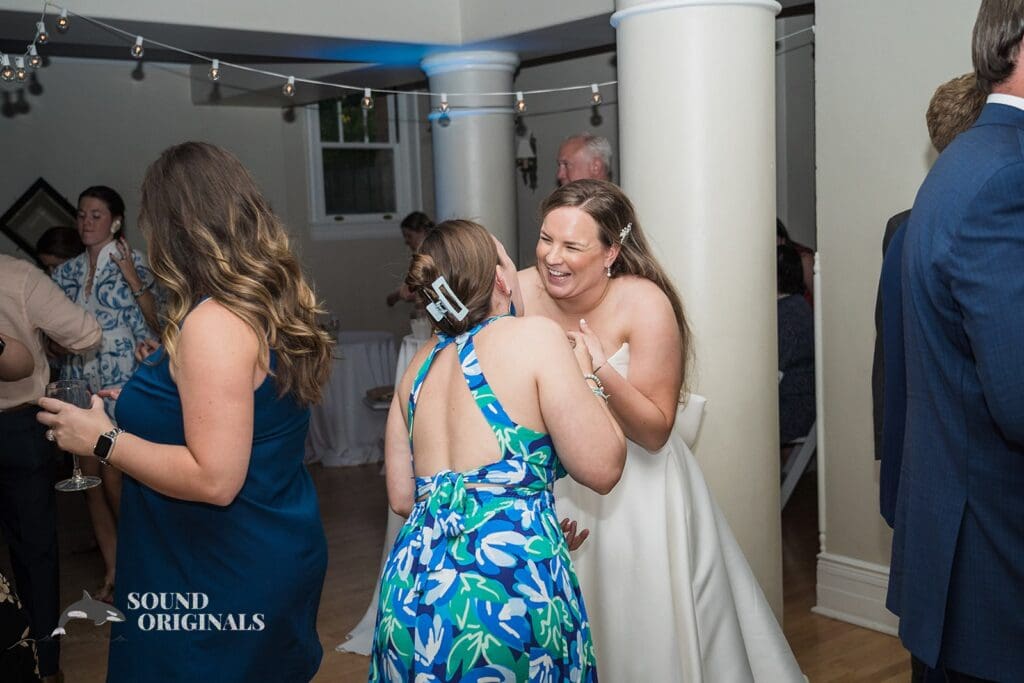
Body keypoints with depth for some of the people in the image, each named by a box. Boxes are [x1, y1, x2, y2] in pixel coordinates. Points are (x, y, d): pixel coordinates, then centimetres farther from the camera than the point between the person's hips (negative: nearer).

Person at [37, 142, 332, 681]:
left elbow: (214, 479, -27)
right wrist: (146, 405, 21)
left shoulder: (214, 324, -25)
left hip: (229, 583, -9)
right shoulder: (272, 305, 3)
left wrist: (104, 440, -16)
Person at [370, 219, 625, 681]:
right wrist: (584, 372, 7)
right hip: (509, 580, -5)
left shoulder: (421, 365, 12)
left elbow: (401, 497, 13)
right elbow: (601, 468, -7)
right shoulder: (534, 336, -6)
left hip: (410, 585, 6)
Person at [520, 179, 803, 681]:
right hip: (549, 489, 3)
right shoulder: (522, 292, -12)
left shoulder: (644, 305, -18)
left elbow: (656, 431, -16)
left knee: (645, 640, 8)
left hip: (635, 496, -2)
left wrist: (601, 372, -31)